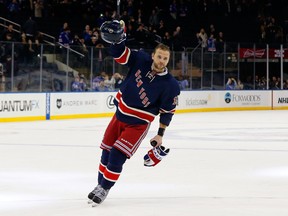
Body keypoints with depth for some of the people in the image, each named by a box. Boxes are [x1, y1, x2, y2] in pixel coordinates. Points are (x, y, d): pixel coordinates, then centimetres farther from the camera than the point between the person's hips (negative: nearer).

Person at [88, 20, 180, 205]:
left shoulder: (170, 85, -19)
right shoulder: (141, 60, -12)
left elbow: (167, 111, -10)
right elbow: (119, 54, -9)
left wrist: (160, 134, -6)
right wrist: (117, 37, -30)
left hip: (138, 123, -4)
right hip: (120, 115, 4)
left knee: (117, 156, -12)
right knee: (107, 152, 12)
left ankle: (105, 189, 5)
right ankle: (100, 184, 30)